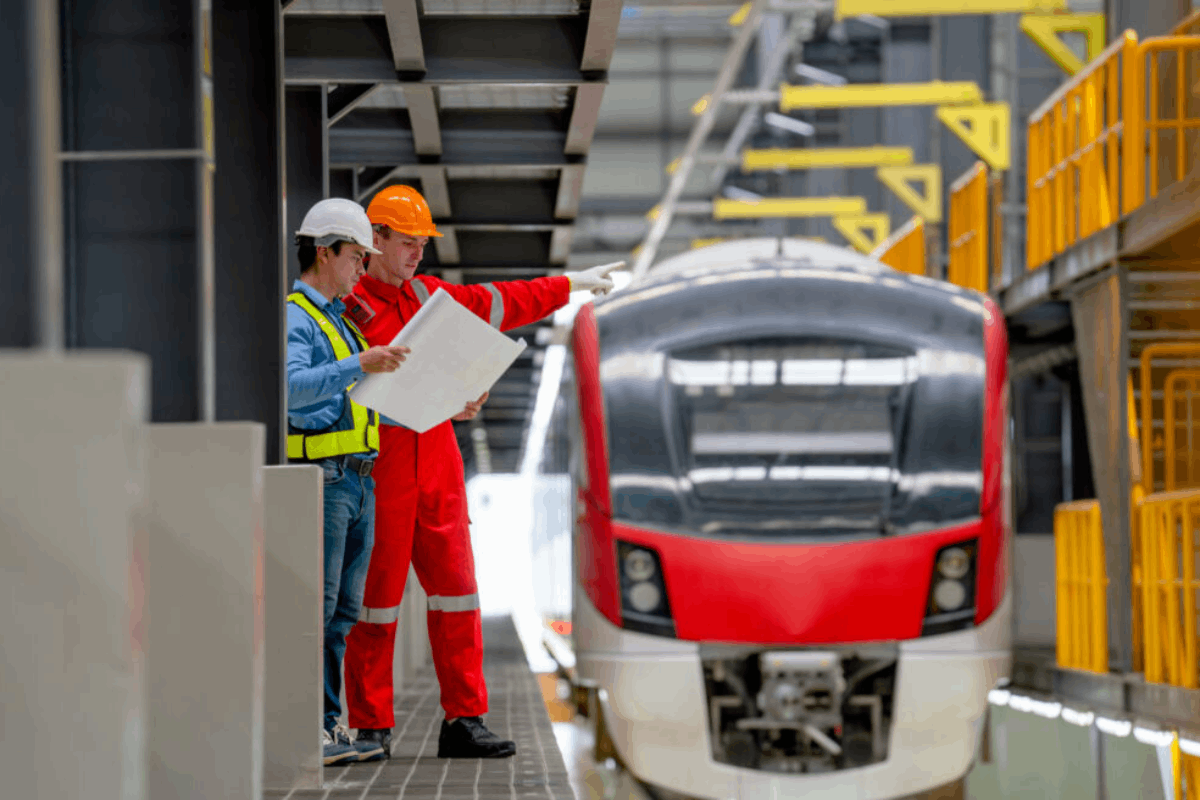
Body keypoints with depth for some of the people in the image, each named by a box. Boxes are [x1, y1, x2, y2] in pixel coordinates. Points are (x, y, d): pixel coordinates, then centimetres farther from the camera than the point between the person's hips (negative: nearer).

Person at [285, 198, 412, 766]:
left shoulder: (341, 322, 22)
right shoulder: (293, 319, -8)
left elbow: (373, 406, 27)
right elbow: (292, 388, -27)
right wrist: (359, 366, -37)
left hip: (358, 483, 9)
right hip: (318, 480, -9)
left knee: (343, 611, 8)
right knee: (314, 608, -10)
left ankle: (329, 727, 10)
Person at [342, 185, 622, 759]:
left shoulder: (427, 295, 17)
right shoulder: (349, 308, -6)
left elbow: (497, 303, 30)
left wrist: (569, 284, 36)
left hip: (436, 461, 7)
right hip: (380, 465, -7)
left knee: (454, 587, 3)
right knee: (376, 593, -3)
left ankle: (463, 722, 5)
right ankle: (370, 727, 3)